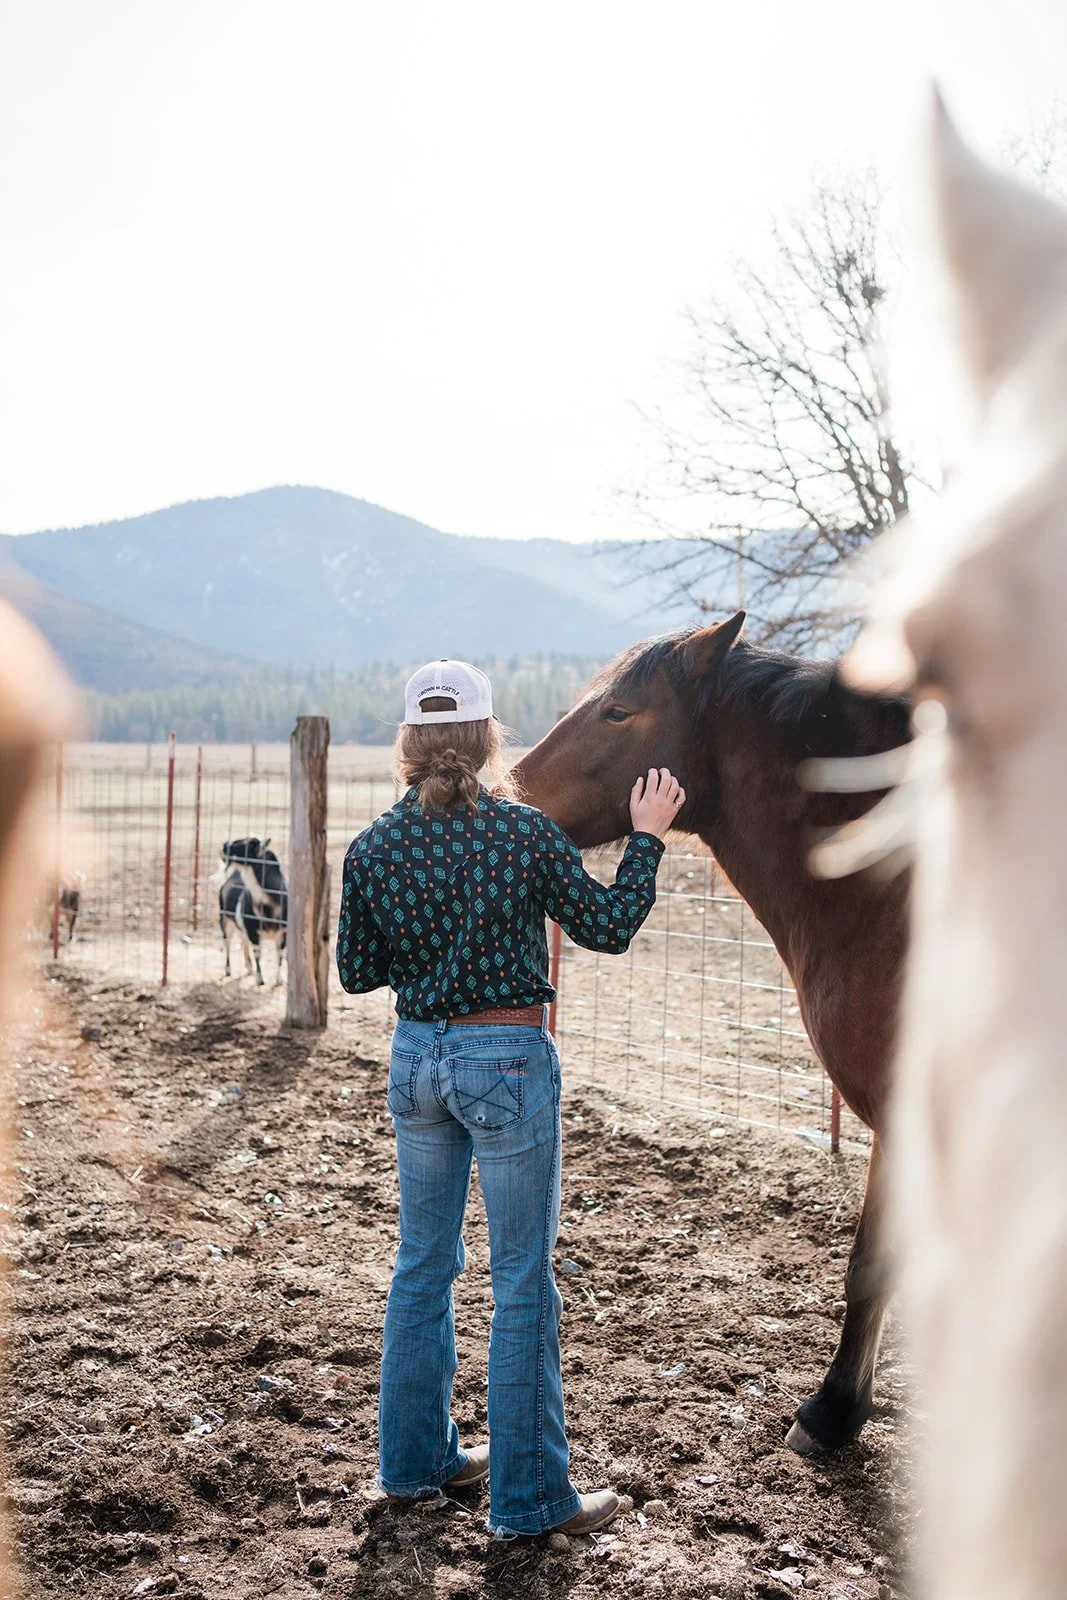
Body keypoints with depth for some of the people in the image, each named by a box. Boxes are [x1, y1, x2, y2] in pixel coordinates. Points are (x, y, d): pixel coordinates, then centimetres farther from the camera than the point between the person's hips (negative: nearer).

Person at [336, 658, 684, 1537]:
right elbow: (608, 927, -5)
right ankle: (530, 1493, 13)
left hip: (417, 1059, 5)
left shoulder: (373, 848, -3)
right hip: (508, 1060, -5)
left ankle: (415, 1458, 32)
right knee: (523, 1280, 4)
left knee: (424, 1261, 19)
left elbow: (357, 971, 5)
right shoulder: (525, 831, -14)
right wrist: (647, 839, 6)